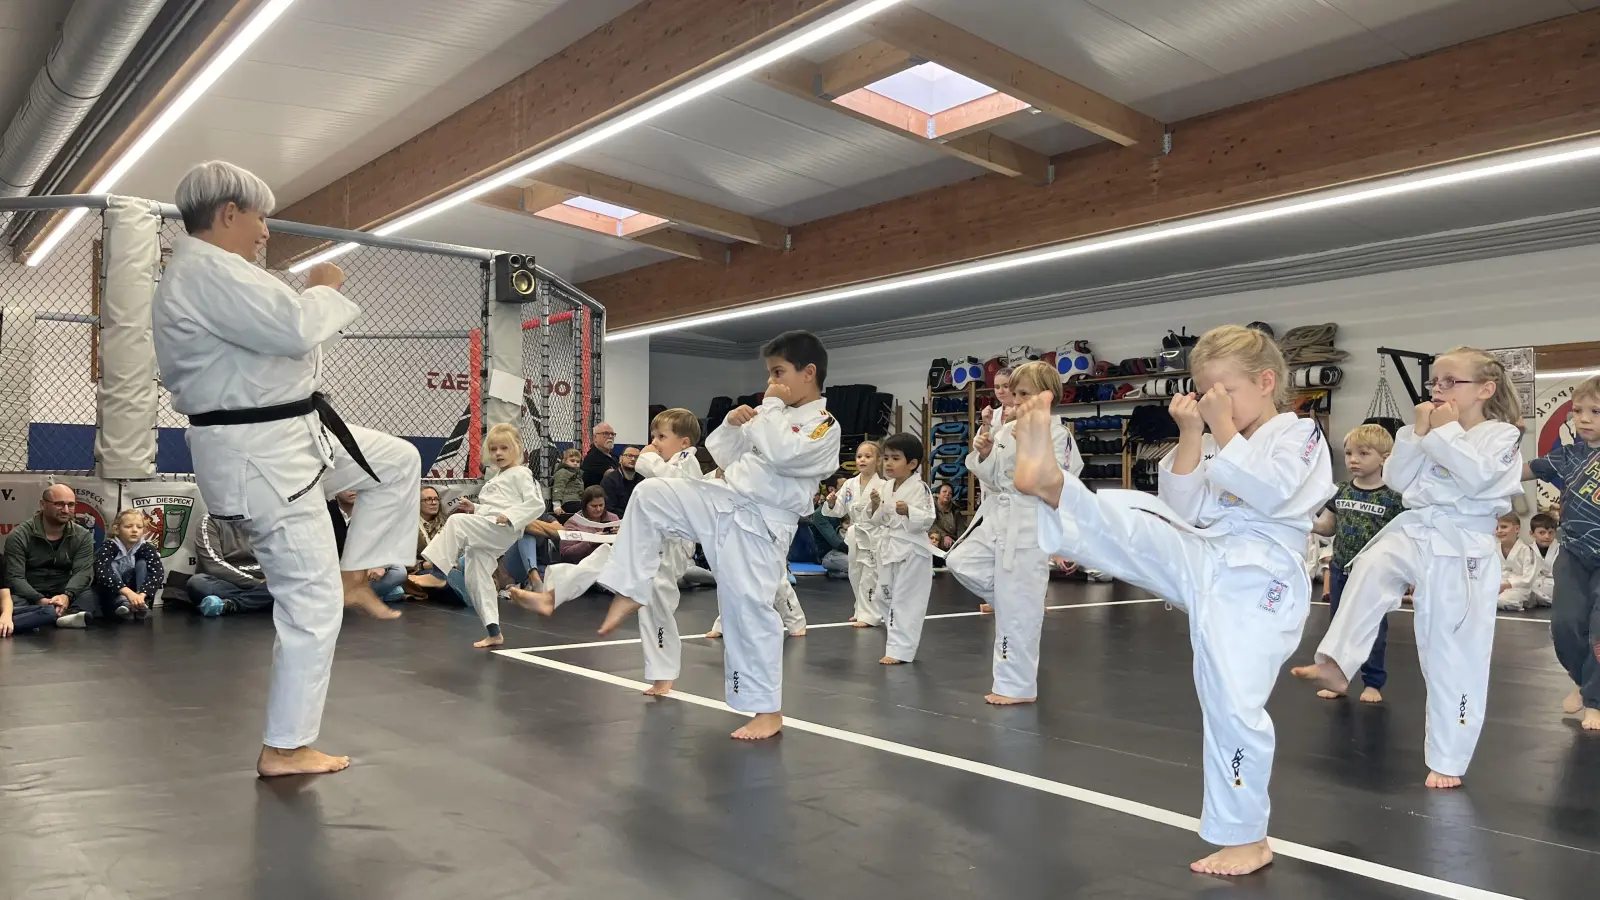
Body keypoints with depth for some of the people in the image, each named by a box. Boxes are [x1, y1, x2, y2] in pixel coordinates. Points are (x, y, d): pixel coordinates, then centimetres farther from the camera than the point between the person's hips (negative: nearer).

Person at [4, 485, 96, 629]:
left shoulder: (83, 537, 4)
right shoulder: (19, 536, -3)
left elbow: (83, 573, -9)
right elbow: (14, 578, -11)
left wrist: (67, 596, -32)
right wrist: (40, 600, -31)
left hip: (64, 597, 2)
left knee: (91, 597, -29)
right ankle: (66, 615, -54)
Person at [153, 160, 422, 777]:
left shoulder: (196, 274, 14)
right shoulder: (208, 271, -21)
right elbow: (294, 329, -30)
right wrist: (324, 289, -11)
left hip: (288, 435, 11)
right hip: (260, 456, -11)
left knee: (399, 463, 16)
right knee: (312, 601, -4)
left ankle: (353, 577, 19)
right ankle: (285, 748, 9)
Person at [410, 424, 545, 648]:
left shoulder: (520, 474, -1)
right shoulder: (496, 478, 27)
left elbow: (536, 504, -11)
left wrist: (510, 516, -20)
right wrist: (474, 508, 13)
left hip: (500, 531, -9)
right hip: (485, 534, 10)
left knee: (456, 522, -28)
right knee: (476, 579, 6)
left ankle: (438, 574, -23)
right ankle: (493, 632, 12)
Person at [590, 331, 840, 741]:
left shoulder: (824, 427, -8)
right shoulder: (775, 413, 15)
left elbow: (780, 453, -28)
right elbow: (719, 455, 18)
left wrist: (771, 405, -14)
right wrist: (732, 424, -2)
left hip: (759, 524, -7)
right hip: (725, 503, 8)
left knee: (750, 607, -7)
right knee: (650, 494, -3)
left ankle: (768, 711, 9)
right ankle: (630, 591, 6)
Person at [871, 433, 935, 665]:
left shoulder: (919, 488, -13)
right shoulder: (883, 487, 7)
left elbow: (926, 520, -17)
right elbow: (878, 521, 12)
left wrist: (908, 511, -32)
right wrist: (875, 505, -7)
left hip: (911, 550, -7)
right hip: (888, 548, 8)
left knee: (906, 601, -3)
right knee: (888, 597, 14)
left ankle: (900, 649, 2)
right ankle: (899, 643, 28)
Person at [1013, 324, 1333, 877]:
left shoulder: (1299, 433, 1)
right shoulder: (1214, 446, 17)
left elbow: (1268, 493, -18)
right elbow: (1184, 512, 5)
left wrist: (1223, 428, -13)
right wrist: (1190, 436, -1)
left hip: (1255, 582, -6)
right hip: (1201, 562, 6)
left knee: (1235, 705, -7)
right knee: (1124, 522, -16)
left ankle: (1246, 838, 9)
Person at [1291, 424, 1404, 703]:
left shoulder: (1393, 498, -10)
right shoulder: (1341, 492, 2)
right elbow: (1328, 527, 9)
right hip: (1340, 571, 4)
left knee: (1372, 629, 8)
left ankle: (1373, 682, 22)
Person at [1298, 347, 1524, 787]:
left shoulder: (1501, 435, -2)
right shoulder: (1435, 429, 13)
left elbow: (1475, 477, -20)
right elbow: (1397, 479, 5)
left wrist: (1445, 431, -14)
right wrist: (1419, 431, -2)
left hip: (1463, 551, -4)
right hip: (1414, 532, 5)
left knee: (1454, 658, 0)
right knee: (1371, 568, -31)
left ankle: (1447, 760, 12)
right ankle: (1336, 663, -28)